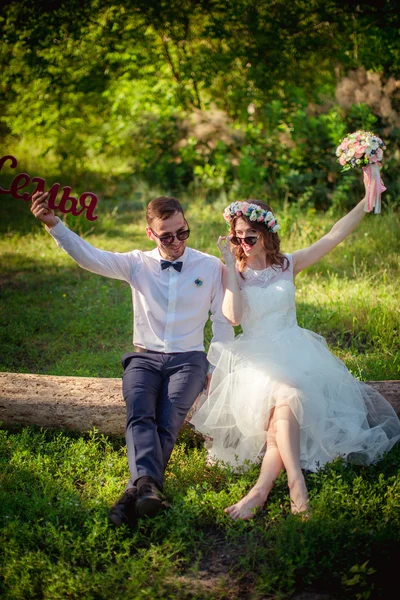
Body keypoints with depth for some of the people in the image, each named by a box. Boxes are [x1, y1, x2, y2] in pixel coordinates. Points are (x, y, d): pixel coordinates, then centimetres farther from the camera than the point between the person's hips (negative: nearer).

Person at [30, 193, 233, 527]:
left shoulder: (211, 267, 5)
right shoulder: (138, 264, 6)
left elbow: (223, 322, 9)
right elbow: (90, 257, -7)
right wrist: (53, 224, -20)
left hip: (188, 359, 0)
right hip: (145, 357, 0)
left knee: (168, 420, -28)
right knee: (139, 415, -30)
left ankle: (137, 491, -40)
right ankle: (148, 486, -50)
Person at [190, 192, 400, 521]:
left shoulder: (289, 265, 8)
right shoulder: (233, 272, 4)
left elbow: (335, 235, 3)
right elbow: (233, 316, -15)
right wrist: (231, 263, -11)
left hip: (295, 351, 1)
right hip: (256, 356, -1)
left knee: (284, 402, -31)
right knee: (283, 397, -33)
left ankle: (262, 489, -36)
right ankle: (297, 481, -36)